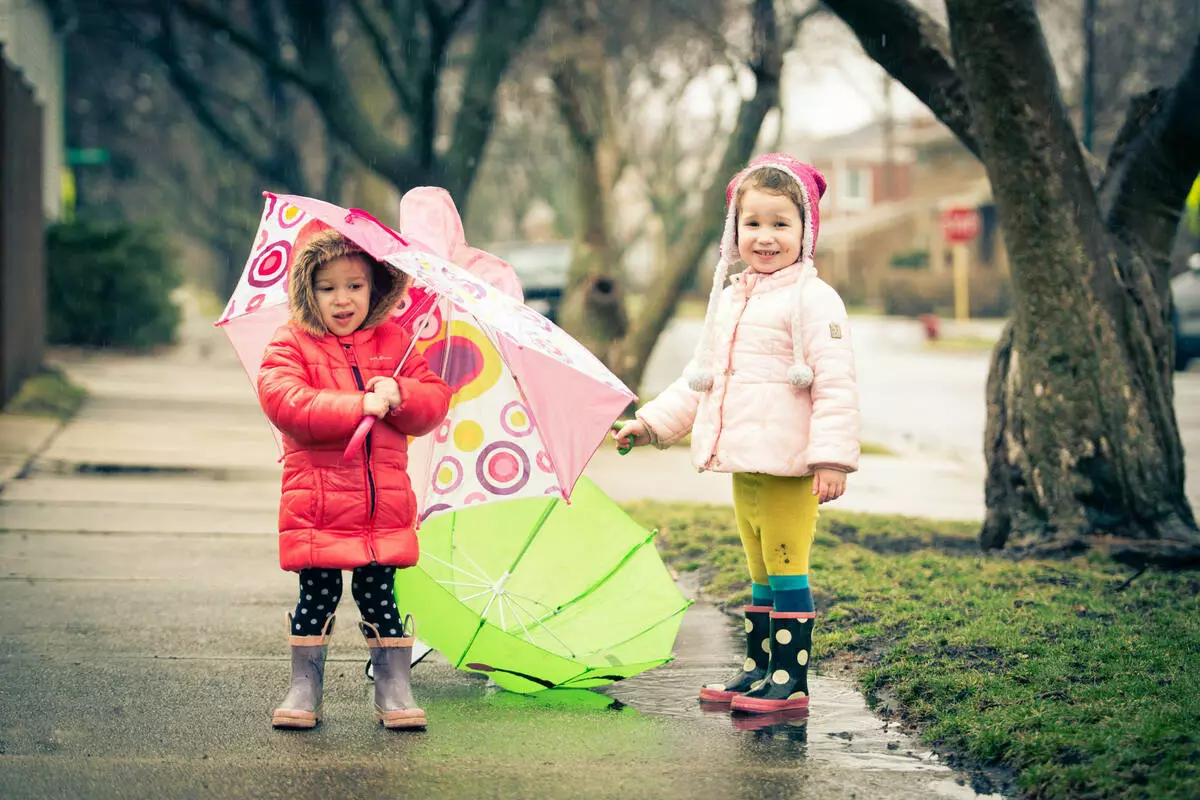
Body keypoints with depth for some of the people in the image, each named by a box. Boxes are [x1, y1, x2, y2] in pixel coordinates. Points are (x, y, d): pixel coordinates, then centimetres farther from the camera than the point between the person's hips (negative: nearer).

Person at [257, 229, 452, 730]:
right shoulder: (291, 346, 1)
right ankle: (304, 690, 13)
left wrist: (398, 394, -16)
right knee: (318, 594, 1)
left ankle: (394, 691, 13)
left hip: (385, 503, 2)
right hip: (316, 498, -2)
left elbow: (435, 401, 7)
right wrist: (361, 406, -21)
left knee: (379, 594, 5)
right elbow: (285, 403, -17)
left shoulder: (395, 344, 12)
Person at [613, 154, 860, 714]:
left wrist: (832, 458, -19)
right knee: (760, 575, 15)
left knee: (786, 570, -6)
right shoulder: (729, 300, 16)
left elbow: (835, 384, -14)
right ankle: (757, 668, 23)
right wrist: (652, 423, 20)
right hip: (742, 466, 8)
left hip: (790, 467, -8)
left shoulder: (813, 299, -9)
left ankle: (791, 678, -2)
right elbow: (700, 377, 25)